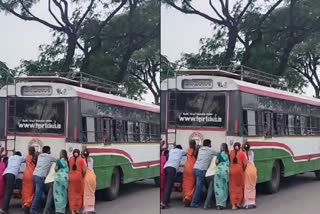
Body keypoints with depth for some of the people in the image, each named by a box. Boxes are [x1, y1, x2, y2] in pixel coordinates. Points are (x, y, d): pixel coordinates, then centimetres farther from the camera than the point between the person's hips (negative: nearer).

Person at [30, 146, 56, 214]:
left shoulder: (39, 156, 19)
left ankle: (34, 208, 14)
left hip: (35, 175, 7)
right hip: (41, 176, -7)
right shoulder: (49, 157, 3)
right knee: (38, 194, -7)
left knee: (37, 193, 14)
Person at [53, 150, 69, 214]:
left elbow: (56, 169, 0)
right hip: (66, 177, 3)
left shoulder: (58, 161, 5)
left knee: (58, 193, 1)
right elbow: (69, 170, 12)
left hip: (59, 177, -3)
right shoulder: (67, 161, 14)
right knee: (64, 193, 9)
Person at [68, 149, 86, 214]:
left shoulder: (70, 159, 5)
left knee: (72, 194, 7)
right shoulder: (81, 160, -2)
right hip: (79, 177, -2)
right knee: (79, 193, 13)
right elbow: (84, 170, -7)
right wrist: (83, 176, 10)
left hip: (71, 177, 2)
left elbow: (69, 168, 6)